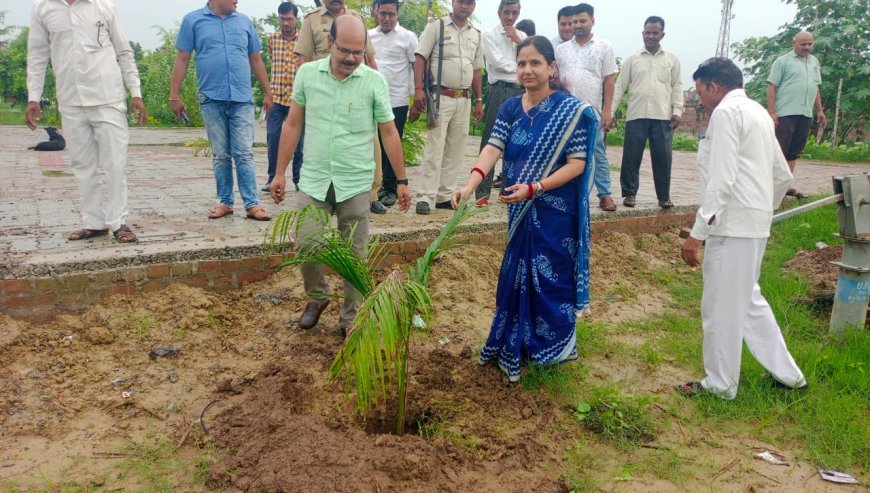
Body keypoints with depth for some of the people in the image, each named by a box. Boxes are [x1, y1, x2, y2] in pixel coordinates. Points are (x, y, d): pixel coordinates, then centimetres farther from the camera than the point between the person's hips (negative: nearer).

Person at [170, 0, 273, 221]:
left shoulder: (244, 21, 12)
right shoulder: (193, 20, 6)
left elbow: (255, 60, 16)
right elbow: (182, 59, 5)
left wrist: (268, 93, 15)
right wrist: (174, 95, 2)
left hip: (242, 99, 1)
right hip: (212, 99, -1)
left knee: (244, 154, -3)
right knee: (221, 155, 6)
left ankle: (252, 205, -2)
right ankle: (225, 202, 15)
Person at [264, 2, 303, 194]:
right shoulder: (272, 38, 6)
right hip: (276, 95, 2)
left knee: (299, 139, 3)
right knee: (273, 136, -4)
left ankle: (299, 178, 14)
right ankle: (273, 177, 6)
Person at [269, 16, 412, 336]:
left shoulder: (375, 82, -5)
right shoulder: (307, 74, 0)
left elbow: (389, 133, 1)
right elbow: (292, 125, 7)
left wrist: (401, 181, 2)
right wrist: (280, 173, 7)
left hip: (356, 184, -1)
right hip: (314, 180, 1)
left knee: (355, 255, 5)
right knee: (306, 244, -2)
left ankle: (350, 317, 22)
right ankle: (317, 296, 27)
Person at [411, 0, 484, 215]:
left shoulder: (476, 35, 15)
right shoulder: (436, 27, 0)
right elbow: (420, 58, -5)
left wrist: (479, 100, 14)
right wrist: (418, 89, -16)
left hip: (464, 100, 5)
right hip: (440, 97, -5)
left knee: (455, 150, 7)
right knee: (434, 148, -8)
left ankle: (444, 195, 14)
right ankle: (425, 197, -6)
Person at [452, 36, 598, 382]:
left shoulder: (571, 110, -10)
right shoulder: (511, 109, 4)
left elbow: (577, 164, -14)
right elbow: (493, 148, -9)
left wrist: (534, 188, -26)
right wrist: (471, 183, -28)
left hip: (556, 211, -5)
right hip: (521, 210, 5)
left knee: (551, 275, 5)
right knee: (518, 274, 13)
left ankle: (552, 344, 26)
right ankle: (517, 344, 31)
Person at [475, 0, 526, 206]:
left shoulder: (522, 36, 16)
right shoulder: (490, 35, 2)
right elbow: (498, 62, -11)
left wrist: (517, 40, -3)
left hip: (521, 91, 5)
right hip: (500, 91, -5)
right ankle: (482, 191, -1)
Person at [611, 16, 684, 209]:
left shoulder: (672, 59, 10)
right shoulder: (632, 59, 8)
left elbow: (677, 87, 9)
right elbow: (620, 86, 6)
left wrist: (677, 111, -1)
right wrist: (610, 111, -2)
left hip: (663, 117, 0)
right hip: (636, 116, 0)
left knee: (662, 157, 1)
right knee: (631, 156, 1)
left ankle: (664, 196, 13)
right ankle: (629, 193, 13)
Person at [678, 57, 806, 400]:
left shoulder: (726, 112, -11)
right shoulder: (758, 112, 17)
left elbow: (722, 179, -21)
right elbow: (783, 175, 21)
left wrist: (697, 233, -21)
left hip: (732, 223, -10)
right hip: (754, 223, 10)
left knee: (721, 306, 2)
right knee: (747, 299, 20)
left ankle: (720, 384, 15)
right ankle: (786, 373, 28)